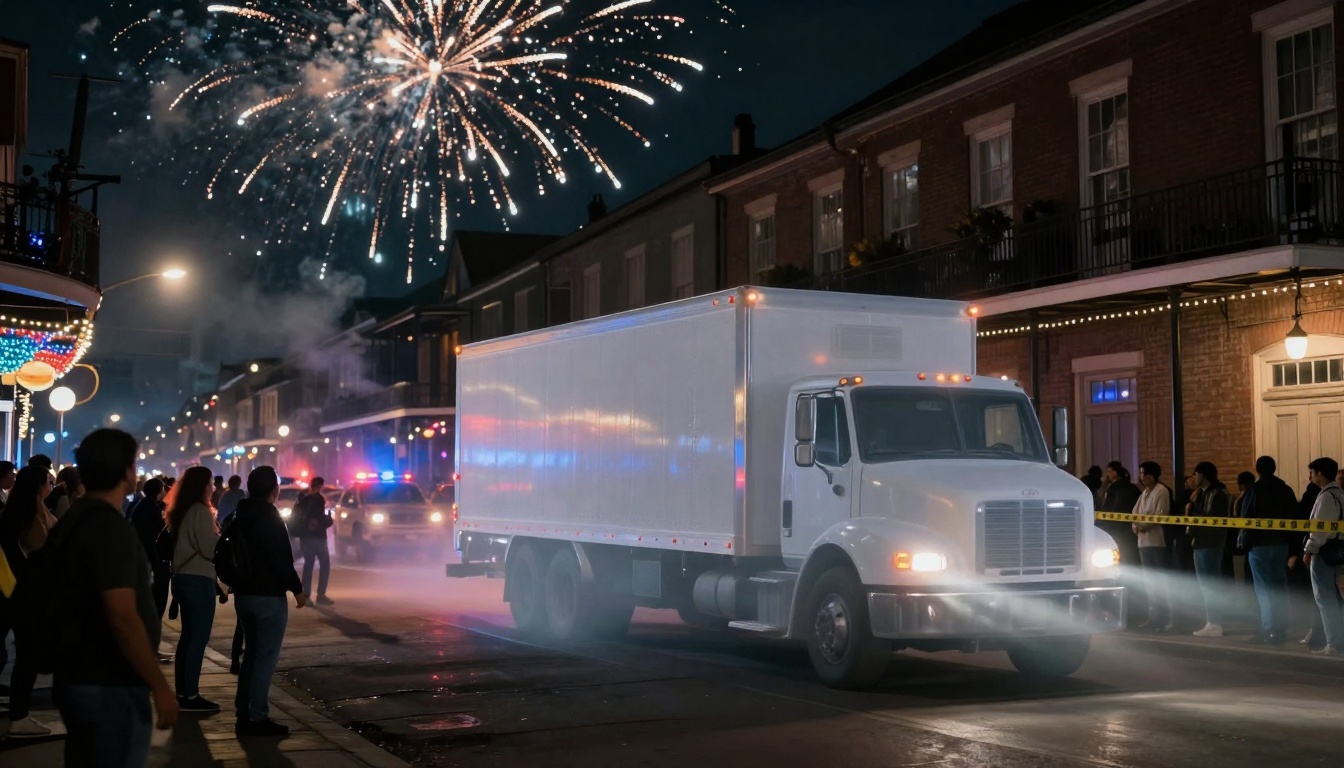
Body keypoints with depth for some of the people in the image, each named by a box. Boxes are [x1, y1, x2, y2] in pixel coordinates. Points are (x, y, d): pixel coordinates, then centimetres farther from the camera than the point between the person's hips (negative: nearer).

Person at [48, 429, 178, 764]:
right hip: (111, 685, -9)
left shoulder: (72, 520, 10)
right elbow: (123, 619, -25)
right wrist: (160, 687, -21)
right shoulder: (111, 527, -19)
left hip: (76, 677, 9)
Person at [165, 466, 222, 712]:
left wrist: (216, 533, 19)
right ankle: (190, 695, -6)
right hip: (199, 579, -10)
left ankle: (182, 692, 18)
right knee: (198, 638, -6)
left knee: (188, 635, 14)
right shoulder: (200, 511, -14)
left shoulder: (180, 511, 13)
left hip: (182, 578, 10)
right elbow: (211, 548, -18)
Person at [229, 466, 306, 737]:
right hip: (269, 596, -8)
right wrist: (297, 589, -9)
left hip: (244, 594, 8)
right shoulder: (270, 517, -15)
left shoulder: (240, 518, 10)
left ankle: (244, 714, 17)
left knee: (251, 653, 16)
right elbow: (282, 559, -18)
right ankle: (258, 718, -4)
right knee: (266, 656, -4)